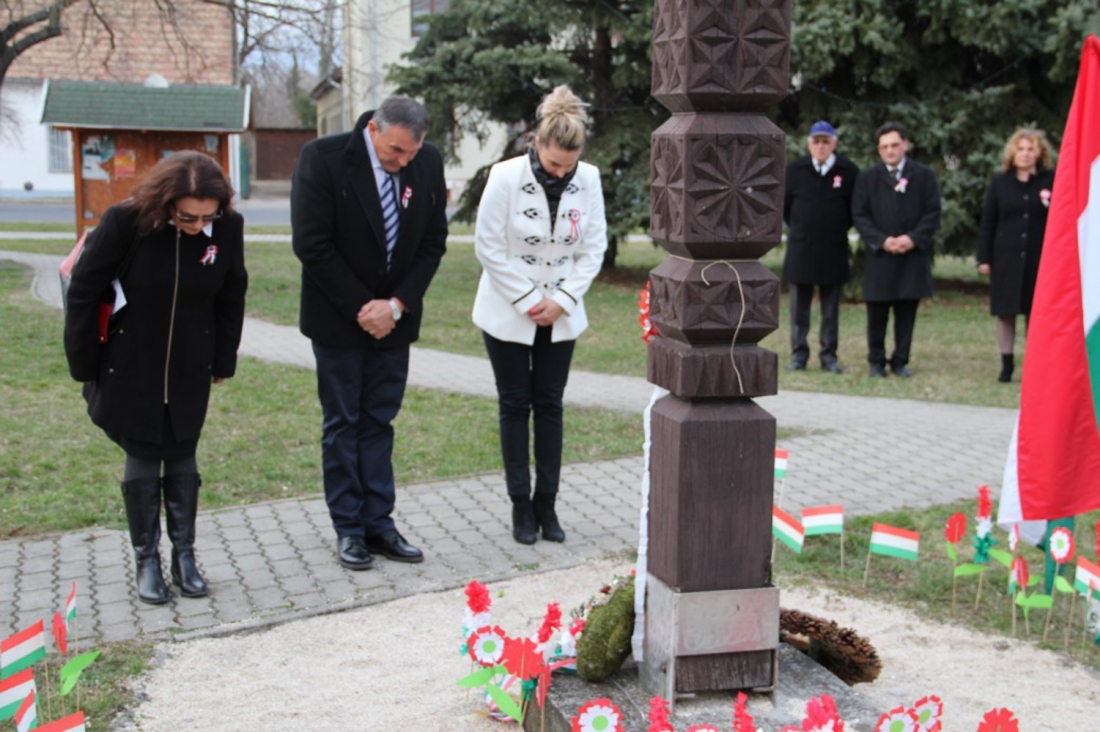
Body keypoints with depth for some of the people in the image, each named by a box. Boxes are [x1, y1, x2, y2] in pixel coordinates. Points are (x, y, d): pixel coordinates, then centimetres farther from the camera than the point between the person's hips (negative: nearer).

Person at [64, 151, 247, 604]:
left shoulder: (228, 228, -15)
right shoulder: (126, 222, -22)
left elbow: (231, 298, 1)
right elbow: (83, 292, -12)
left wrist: (223, 361, 5)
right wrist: (85, 365, -7)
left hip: (190, 374, 2)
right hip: (130, 371, -2)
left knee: (182, 460, 10)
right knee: (142, 462, 6)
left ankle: (184, 555, 21)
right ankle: (147, 561, 18)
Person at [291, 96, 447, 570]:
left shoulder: (428, 163, -3)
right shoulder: (322, 158, -14)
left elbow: (432, 242, 1)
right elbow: (312, 245, -15)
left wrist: (396, 304, -10)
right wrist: (360, 308, -14)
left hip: (394, 318, 3)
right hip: (339, 318, -3)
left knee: (379, 422, 8)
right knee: (342, 424, 4)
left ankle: (378, 524, 13)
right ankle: (348, 529, 11)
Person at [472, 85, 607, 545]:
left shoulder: (588, 180, -7)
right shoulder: (506, 177, -15)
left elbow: (594, 248, -1)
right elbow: (488, 247, -12)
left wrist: (562, 300, -11)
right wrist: (528, 301, -13)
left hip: (561, 315, 2)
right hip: (508, 313, -2)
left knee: (550, 406, 7)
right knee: (516, 406, 5)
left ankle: (546, 503, 15)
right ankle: (521, 506, 13)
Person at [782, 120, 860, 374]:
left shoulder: (849, 171, -3)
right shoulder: (795, 170, 1)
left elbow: (856, 209, 7)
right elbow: (784, 205, 11)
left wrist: (839, 229, 9)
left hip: (834, 250, -1)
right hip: (800, 248, 1)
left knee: (831, 307, 5)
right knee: (799, 305, 4)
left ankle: (829, 355, 11)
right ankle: (799, 354, 10)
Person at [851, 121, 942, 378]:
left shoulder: (924, 175, 7)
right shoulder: (867, 177, 7)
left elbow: (933, 213, 3)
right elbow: (859, 215, 2)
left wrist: (912, 238, -12)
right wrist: (882, 240, -11)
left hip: (913, 255, 0)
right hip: (879, 256, 0)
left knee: (906, 313, 4)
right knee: (877, 313, 4)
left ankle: (900, 361, 13)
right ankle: (876, 362, 13)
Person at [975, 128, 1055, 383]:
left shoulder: (1051, 181, 2)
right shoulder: (1000, 182, 6)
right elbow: (987, 223, 6)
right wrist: (983, 257, 2)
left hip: (1040, 259, -1)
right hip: (1006, 259, 1)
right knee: (1005, 311, 4)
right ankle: (1007, 363, 14)